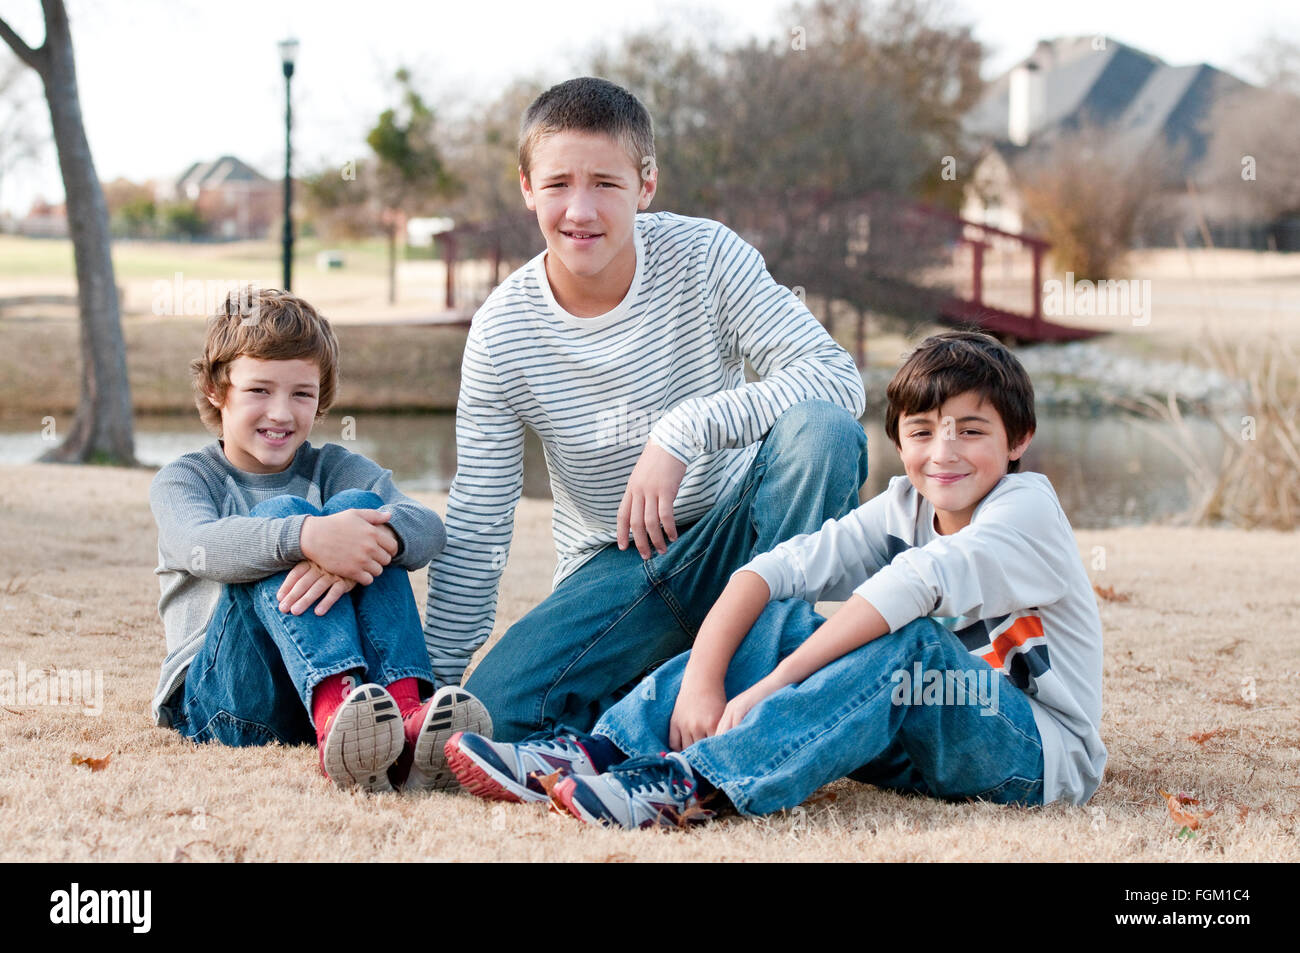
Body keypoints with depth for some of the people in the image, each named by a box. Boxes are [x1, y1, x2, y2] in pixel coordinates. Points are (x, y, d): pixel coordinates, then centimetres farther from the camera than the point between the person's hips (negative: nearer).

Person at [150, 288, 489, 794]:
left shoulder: (335, 469, 15)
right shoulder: (183, 480, 8)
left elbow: (427, 526, -8)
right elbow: (201, 547, -20)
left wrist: (370, 543, -32)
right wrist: (308, 537, -39)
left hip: (355, 676, 2)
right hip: (219, 701, -2)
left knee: (357, 504, -17)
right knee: (279, 514, -24)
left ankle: (405, 710, -41)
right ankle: (337, 708, -53)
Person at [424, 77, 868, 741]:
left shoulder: (705, 257, -12)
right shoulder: (502, 331, -9)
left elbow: (837, 378, -22)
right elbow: (476, 528, -5)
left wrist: (683, 431, -33)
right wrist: (436, 681, -8)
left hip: (738, 537, 0)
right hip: (615, 569, 0)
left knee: (823, 429, -32)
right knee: (496, 709, -26)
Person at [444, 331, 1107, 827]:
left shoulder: (1027, 507, -14)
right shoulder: (904, 507, 4)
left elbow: (914, 583, -32)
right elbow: (777, 568, -10)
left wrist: (773, 683, -39)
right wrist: (701, 677, -28)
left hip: (1043, 752, -6)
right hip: (920, 747, 6)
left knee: (908, 642, -33)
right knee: (780, 617, -10)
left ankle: (696, 781, -43)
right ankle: (603, 752, -24)